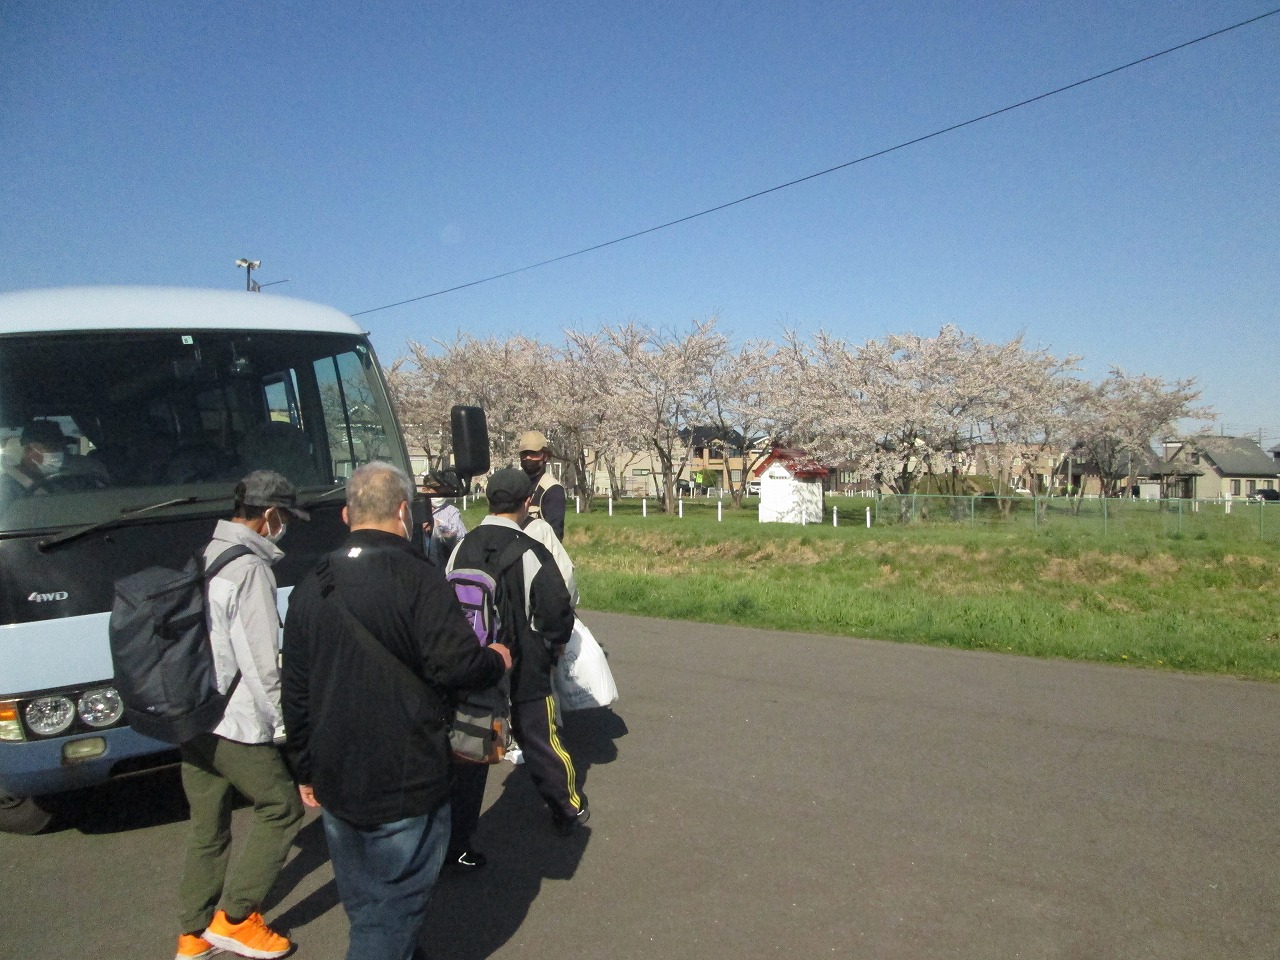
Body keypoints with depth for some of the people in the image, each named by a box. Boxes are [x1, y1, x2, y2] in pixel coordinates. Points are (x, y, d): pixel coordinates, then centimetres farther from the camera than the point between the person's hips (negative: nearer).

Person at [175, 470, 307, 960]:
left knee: (207, 826, 19)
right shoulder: (251, 570, -18)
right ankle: (234, 918, 14)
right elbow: (261, 665, -18)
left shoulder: (202, 560, 8)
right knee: (281, 806, 8)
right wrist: (287, 725, -10)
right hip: (235, 723, -9)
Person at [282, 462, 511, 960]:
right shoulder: (416, 577, -17)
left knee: (363, 902, 22)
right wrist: (497, 660, 1)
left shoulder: (311, 586, 5)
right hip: (403, 784, -7)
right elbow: (458, 664, -21)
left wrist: (306, 769, 20)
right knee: (394, 906, 5)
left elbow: (296, 691, 10)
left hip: (335, 782, 7)